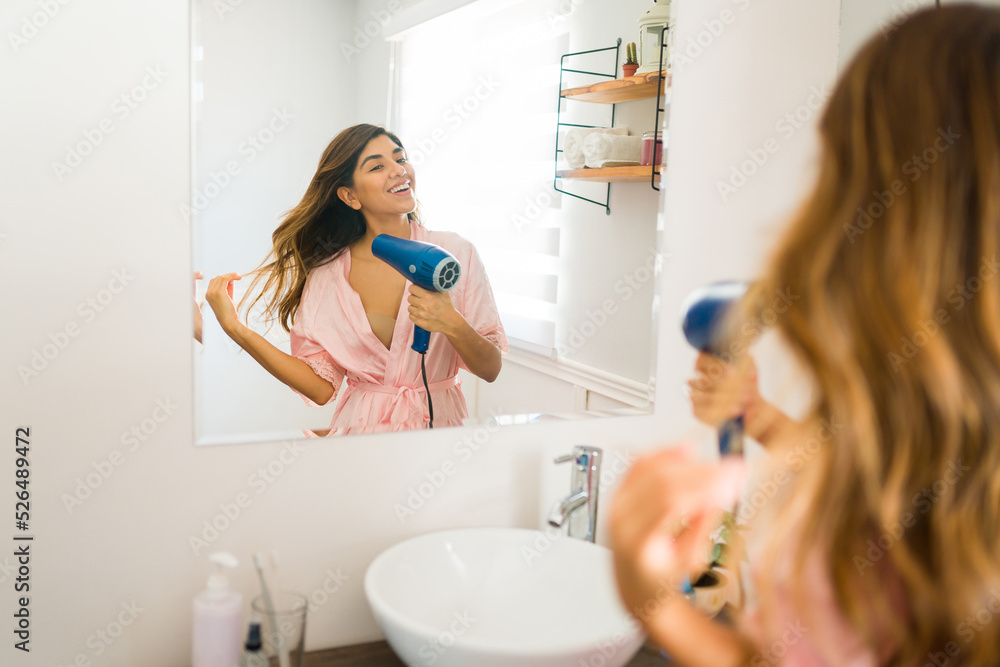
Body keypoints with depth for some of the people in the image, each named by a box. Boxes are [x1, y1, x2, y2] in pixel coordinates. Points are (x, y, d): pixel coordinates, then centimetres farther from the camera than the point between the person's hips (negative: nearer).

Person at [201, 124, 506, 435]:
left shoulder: (454, 252, -5)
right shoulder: (326, 275, -2)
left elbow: (490, 370, -3)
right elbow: (321, 387, -6)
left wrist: (452, 325, -22)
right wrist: (236, 329, -11)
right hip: (362, 427, 0)